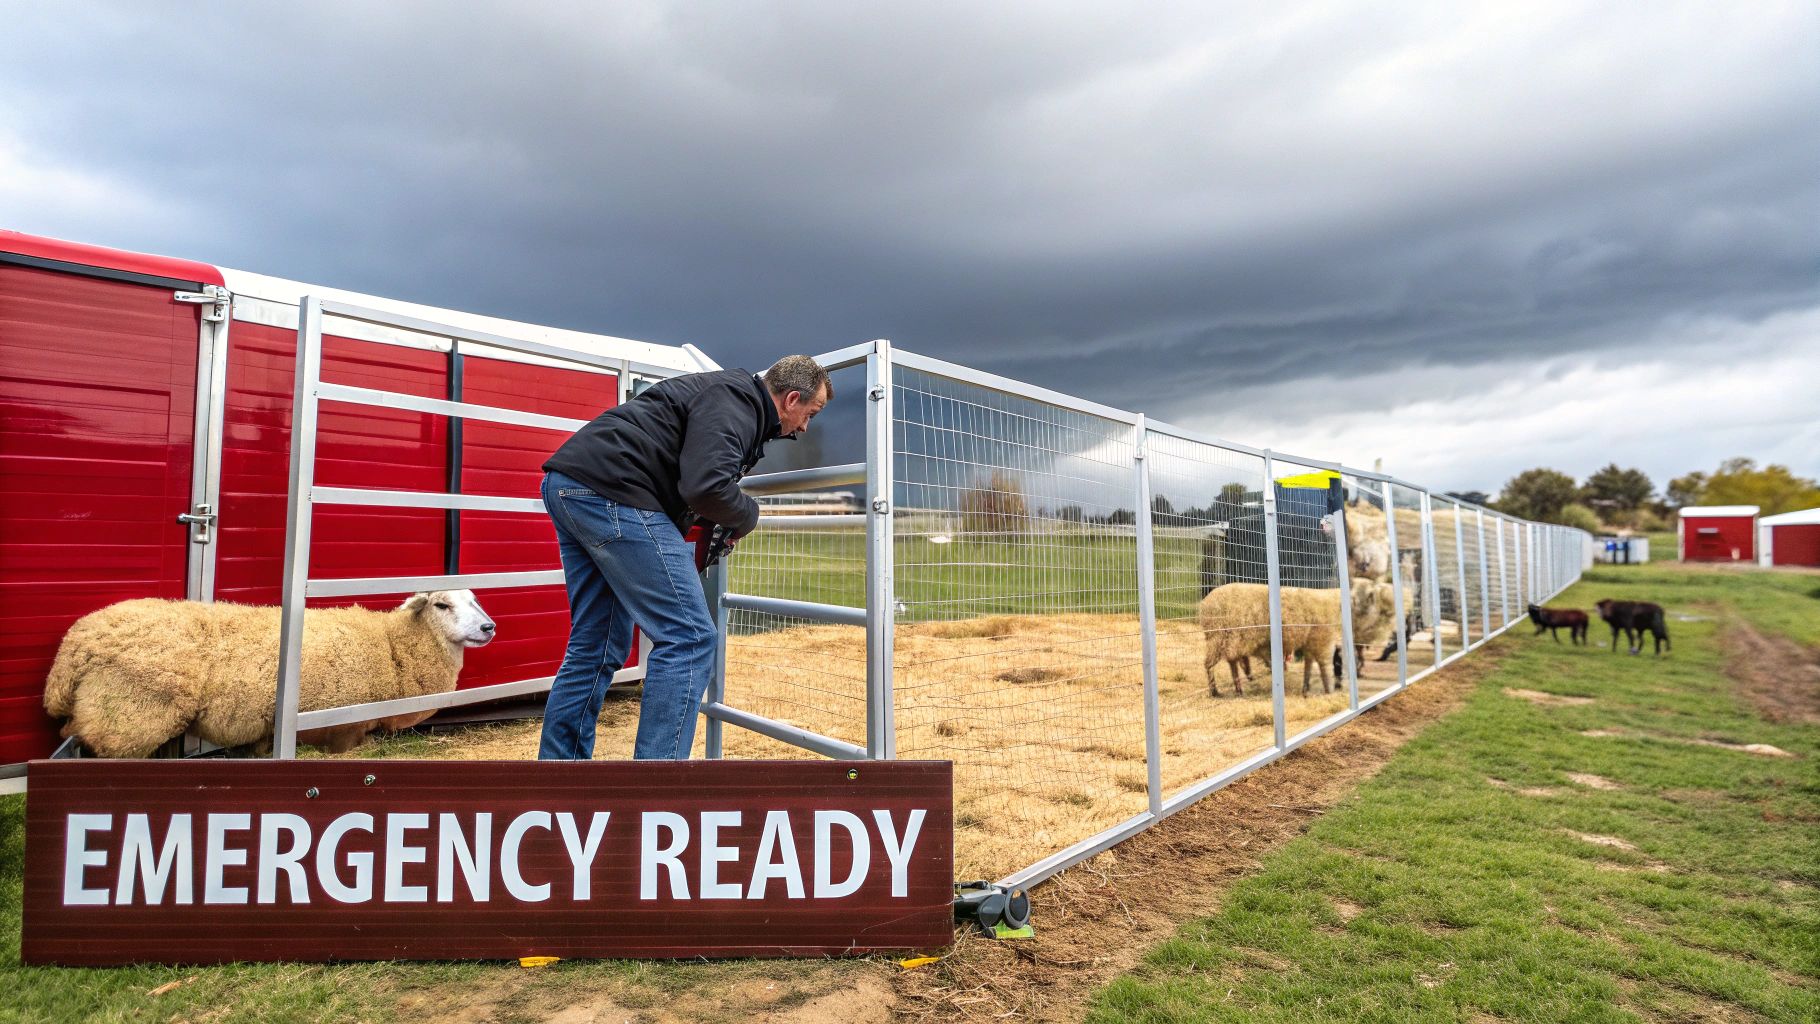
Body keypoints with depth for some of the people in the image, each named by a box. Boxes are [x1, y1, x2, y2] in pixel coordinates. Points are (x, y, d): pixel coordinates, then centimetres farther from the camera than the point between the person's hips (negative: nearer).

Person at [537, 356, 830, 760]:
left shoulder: (729, 392, 24)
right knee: (689, 639, -8)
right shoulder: (735, 401, -8)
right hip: (608, 489, -11)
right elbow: (707, 486, -22)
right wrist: (747, 515, -2)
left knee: (598, 648, 15)